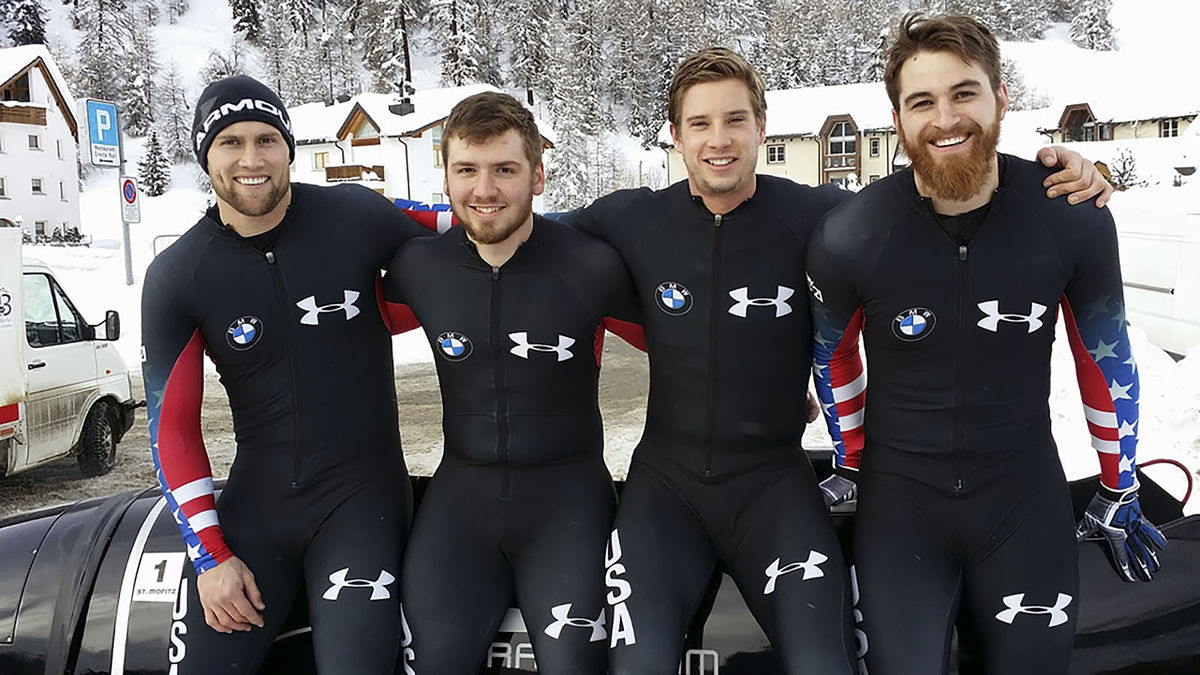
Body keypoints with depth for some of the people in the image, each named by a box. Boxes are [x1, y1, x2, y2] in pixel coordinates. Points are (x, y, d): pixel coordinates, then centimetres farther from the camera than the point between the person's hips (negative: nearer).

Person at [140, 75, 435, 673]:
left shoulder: (358, 218, -9)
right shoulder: (175, 276, -3)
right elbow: (172, 425, 1)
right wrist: (209, 553, -3)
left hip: (360, 495, -2)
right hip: (255, 502, 3)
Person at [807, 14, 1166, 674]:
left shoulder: (1074, 218, -10)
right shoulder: (847, 239, -14)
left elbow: (1106, 356, 4)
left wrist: (1119, 496, 11)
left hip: (1026, 492, 2)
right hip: (898, 496, -1)